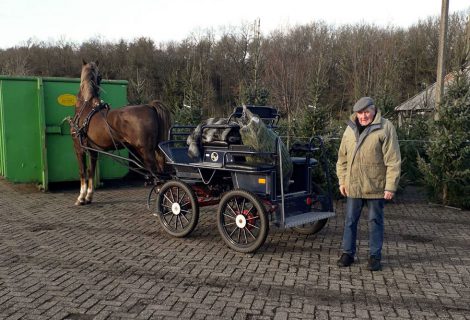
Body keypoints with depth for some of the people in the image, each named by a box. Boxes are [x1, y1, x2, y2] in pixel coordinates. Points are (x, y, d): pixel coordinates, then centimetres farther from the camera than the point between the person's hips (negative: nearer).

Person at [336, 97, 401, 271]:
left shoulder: (385, 128, -7)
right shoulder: (350, 128, 8)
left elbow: (393, 160, -10)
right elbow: (342, 157, 13)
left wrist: (391, 186, -13)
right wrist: (342, 180, 8)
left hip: (375, 186, -4)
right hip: (353, 186, 4)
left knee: (375, 222, 8)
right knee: (350, 221, 11)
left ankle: (375, 256, 20)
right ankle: (348, 253, 24)